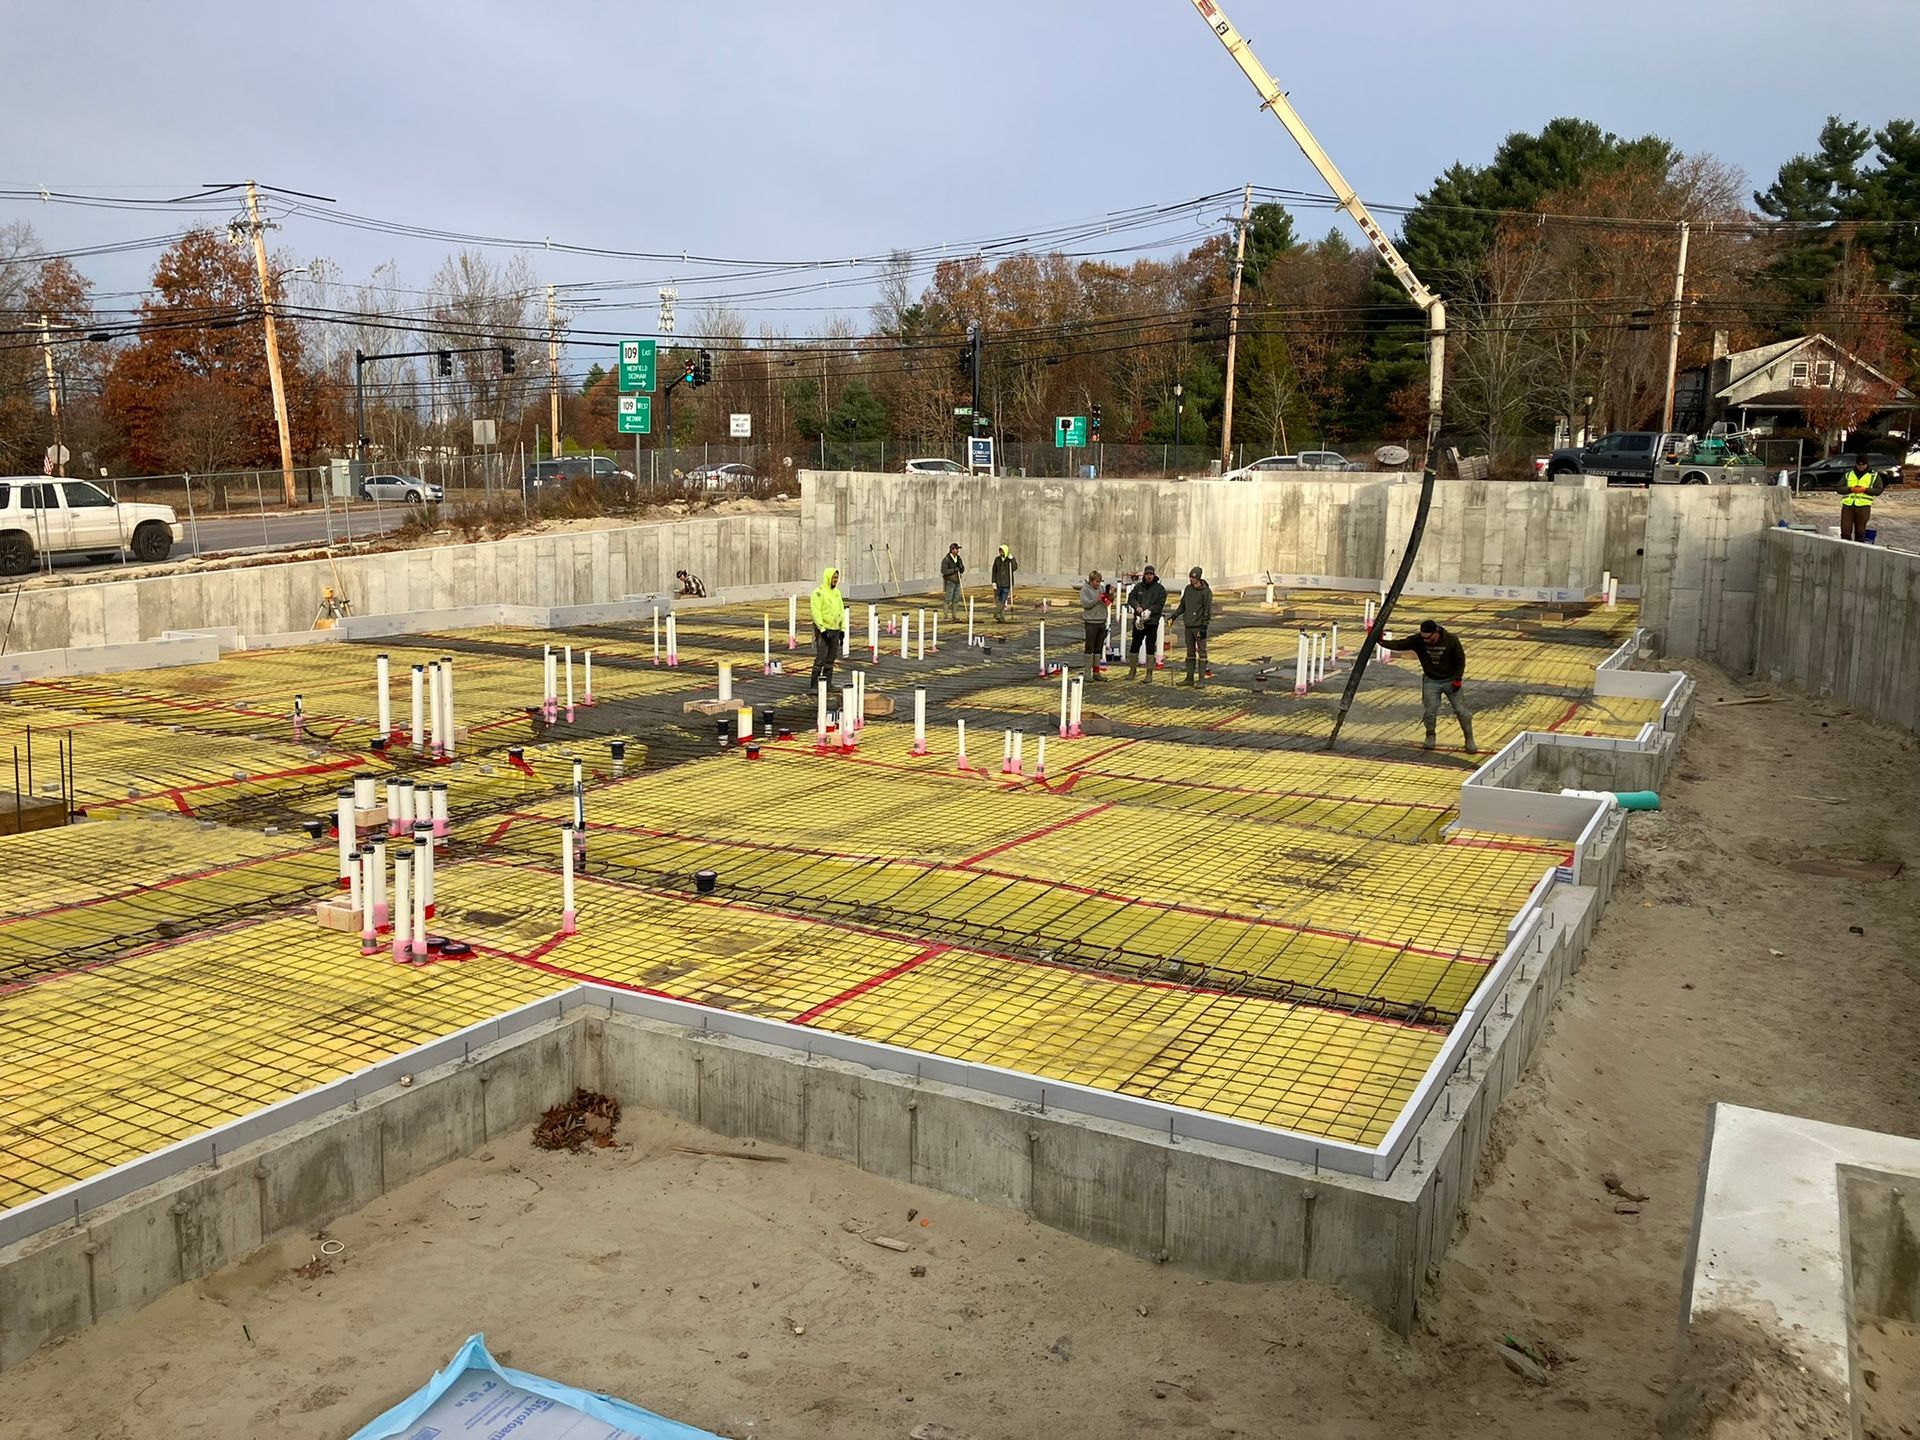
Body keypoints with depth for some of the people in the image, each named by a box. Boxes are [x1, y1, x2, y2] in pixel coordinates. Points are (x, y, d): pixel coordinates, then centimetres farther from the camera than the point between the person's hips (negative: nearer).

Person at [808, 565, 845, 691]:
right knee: (821, 657, -11)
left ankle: (827, 682, 17)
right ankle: (813, 683, -8)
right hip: (823, 630, -7)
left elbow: (841, 611, 17)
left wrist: (842, 629, 11)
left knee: (831, 657, 9)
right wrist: (822, 629, -20)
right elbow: (816, 613, -15)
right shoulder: (819, 593, -10)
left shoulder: (837, 592, 13)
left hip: (835, 629, 7)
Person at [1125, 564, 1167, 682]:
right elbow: (1131, 597, 2)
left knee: (1150, 648, -1)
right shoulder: (1138, 587, 10)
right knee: (1134, 645, 9)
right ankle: (1133, 669, 24)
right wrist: (1137, 606, -18)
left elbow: (1160, 604, -8)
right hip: (1138, 622, 3)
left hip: (1152, 622, -3)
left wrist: (1150, 610, -23)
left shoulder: (1160, 589, 0)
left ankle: (1149, 673, 4)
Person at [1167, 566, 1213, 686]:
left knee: (1201, 652, -3)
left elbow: (1208, 610, -12)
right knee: (1190, 652, 11)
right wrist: (1173, 616, 10)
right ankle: (1189, 678, 16)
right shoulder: (1188, 589, 10)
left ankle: (1201, 679, -2)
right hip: (1188, 626, 7)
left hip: (1199, 626, -7)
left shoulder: (1206, 591, -10)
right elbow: (1182, 605, 20)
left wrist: (1204, 627, -16)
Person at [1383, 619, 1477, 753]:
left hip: (1450, 680, -1)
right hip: (1431, 681, 1)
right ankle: (1430, 737, 23)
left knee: (1461, 711, 1)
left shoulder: (1451, 640, -20)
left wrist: (1458, 679, -13)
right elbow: (1400, 645, -22)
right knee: (1430, 711, -1)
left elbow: (1460, 659, -9)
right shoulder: (1418, 640, -18)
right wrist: (1382, 642, -39)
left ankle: (1469, 740, 15)